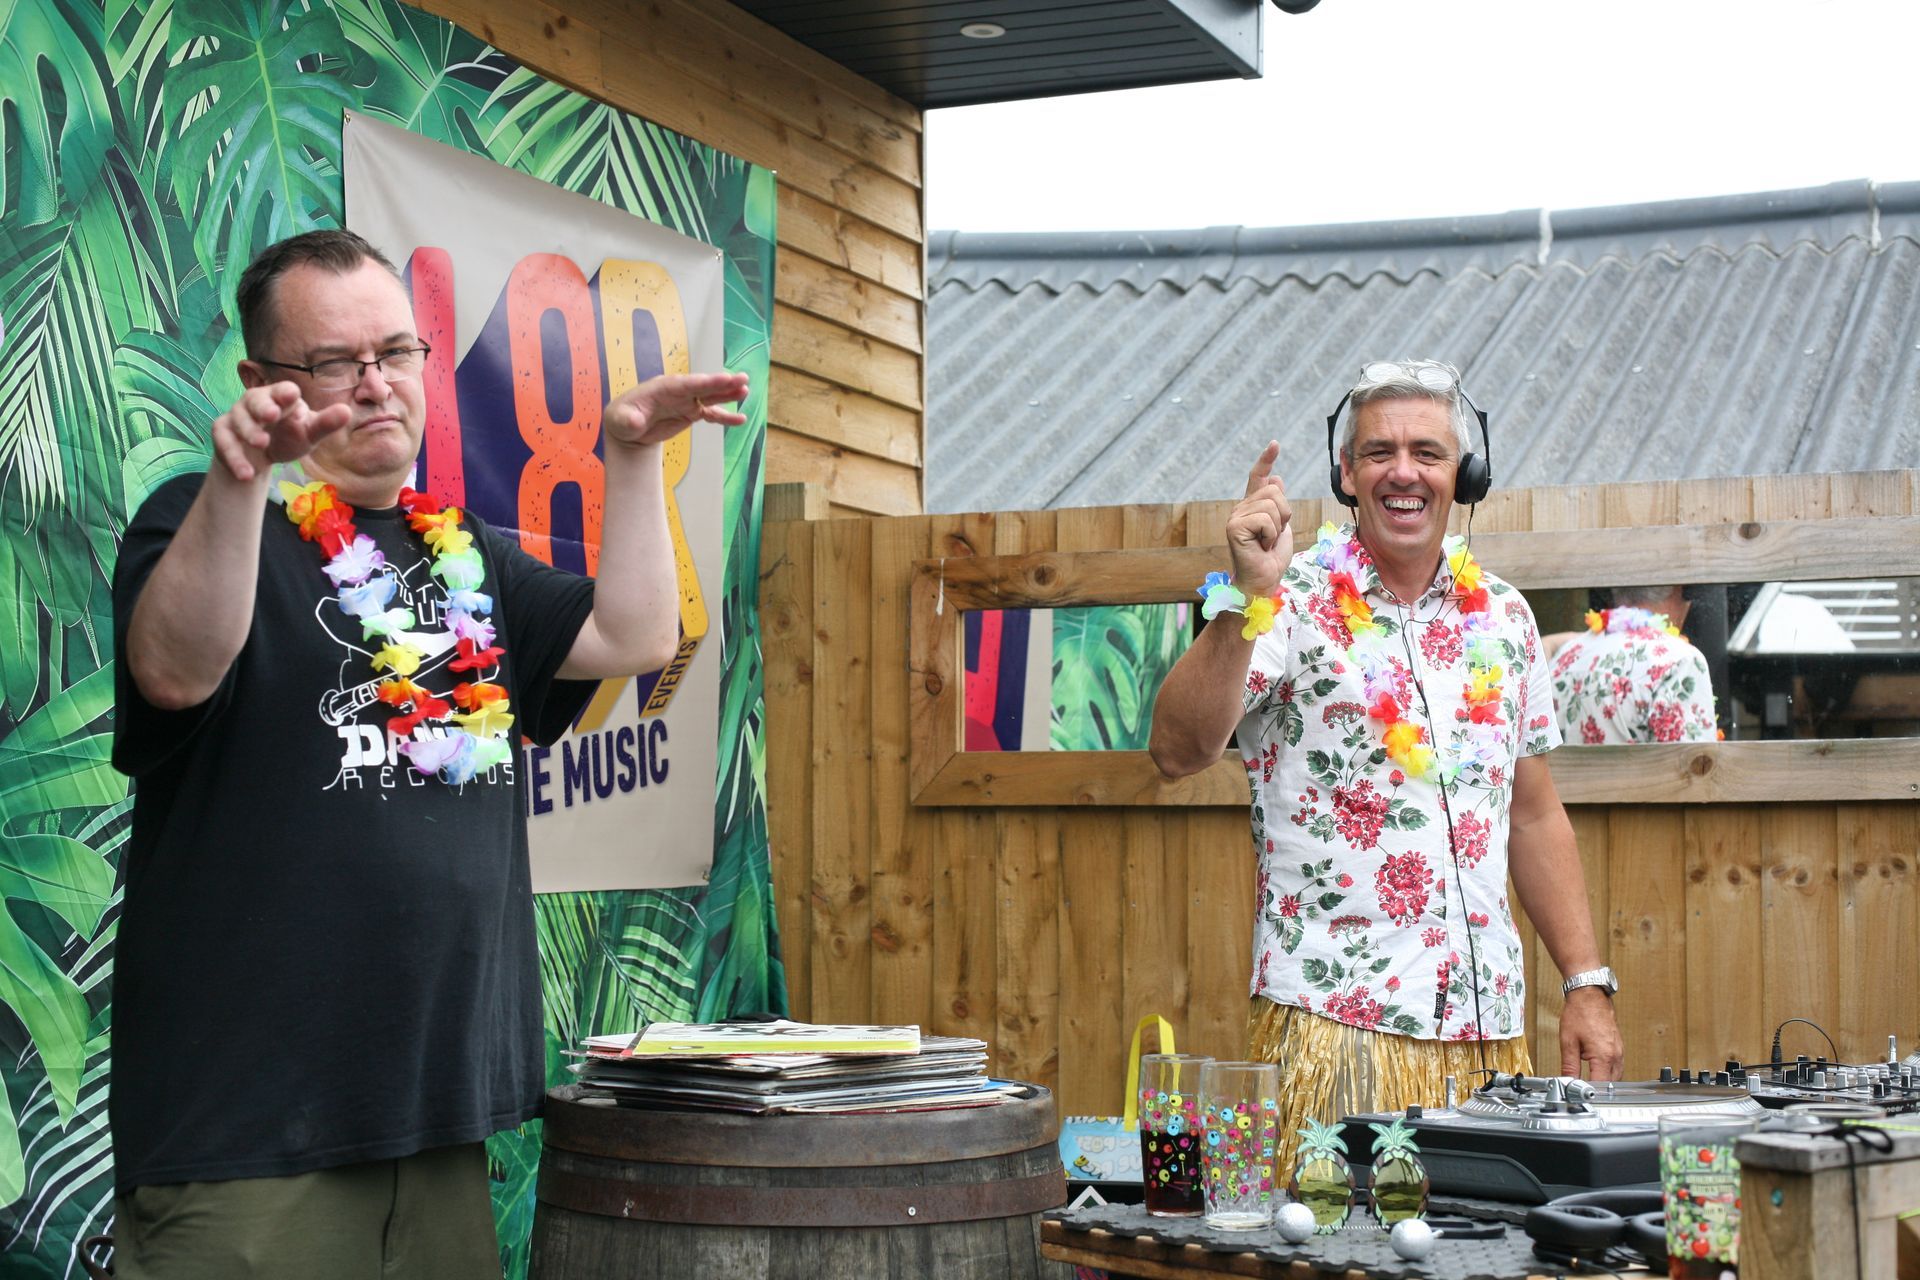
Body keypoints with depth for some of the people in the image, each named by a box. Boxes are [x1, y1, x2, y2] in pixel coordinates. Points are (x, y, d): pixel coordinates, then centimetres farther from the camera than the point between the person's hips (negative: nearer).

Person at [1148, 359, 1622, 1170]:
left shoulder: (1501, 615, 12)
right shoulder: (1293, 603, -4)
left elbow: (1534, 815, 17)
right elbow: (1178, 752, -18)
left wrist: (1587, 983, 12)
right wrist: (1246, 598, -28)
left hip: (1491, 1029, 5)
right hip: (1335, 1023, -5)